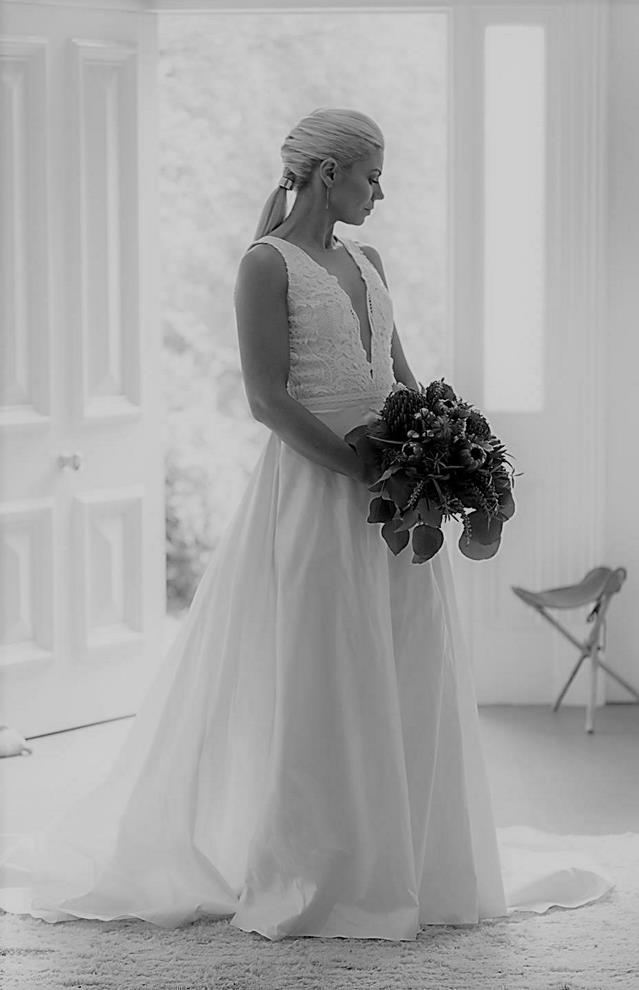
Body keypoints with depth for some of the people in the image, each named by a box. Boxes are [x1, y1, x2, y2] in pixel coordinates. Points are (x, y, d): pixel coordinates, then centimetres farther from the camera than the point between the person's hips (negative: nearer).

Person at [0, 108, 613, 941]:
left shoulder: (367, 263, 15)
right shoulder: (268, 264, -7)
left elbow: (400, 374, 16)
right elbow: (267, 398, -14)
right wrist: (364, 472, -19)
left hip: (395, 497, 7)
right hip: (315, 491, -7)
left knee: (406, 685, 9)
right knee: (315, 690, 0)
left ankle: (403, 864, 19)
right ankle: (311, 876, 10)